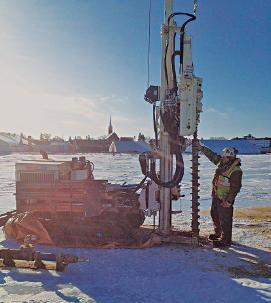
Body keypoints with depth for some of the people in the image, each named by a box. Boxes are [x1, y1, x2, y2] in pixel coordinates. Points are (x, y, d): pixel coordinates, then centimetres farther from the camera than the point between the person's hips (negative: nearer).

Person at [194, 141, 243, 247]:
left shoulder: (236, 171, -20)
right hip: (216, 196, 9)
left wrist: (228, 201, -20)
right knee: (215, 215, 22)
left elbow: (235, 188, -19)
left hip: (224, 199, -9)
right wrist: (201, 148, 14)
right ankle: (218, 233, 42)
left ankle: (225, 240, 13)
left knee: (224, 219, 0)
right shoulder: (221, 163, 3)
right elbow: (211, 155, 18)